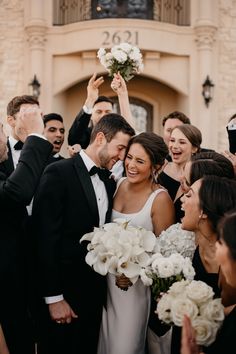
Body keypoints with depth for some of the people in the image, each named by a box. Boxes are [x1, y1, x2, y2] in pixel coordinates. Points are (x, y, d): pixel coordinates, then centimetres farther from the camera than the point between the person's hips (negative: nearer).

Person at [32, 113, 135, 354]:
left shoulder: (109, 182, 10)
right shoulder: (58, 173, -13)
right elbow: (45, 239, -16)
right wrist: (53, 297, -16)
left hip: (95, 292, 7)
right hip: (63, 292, -7)